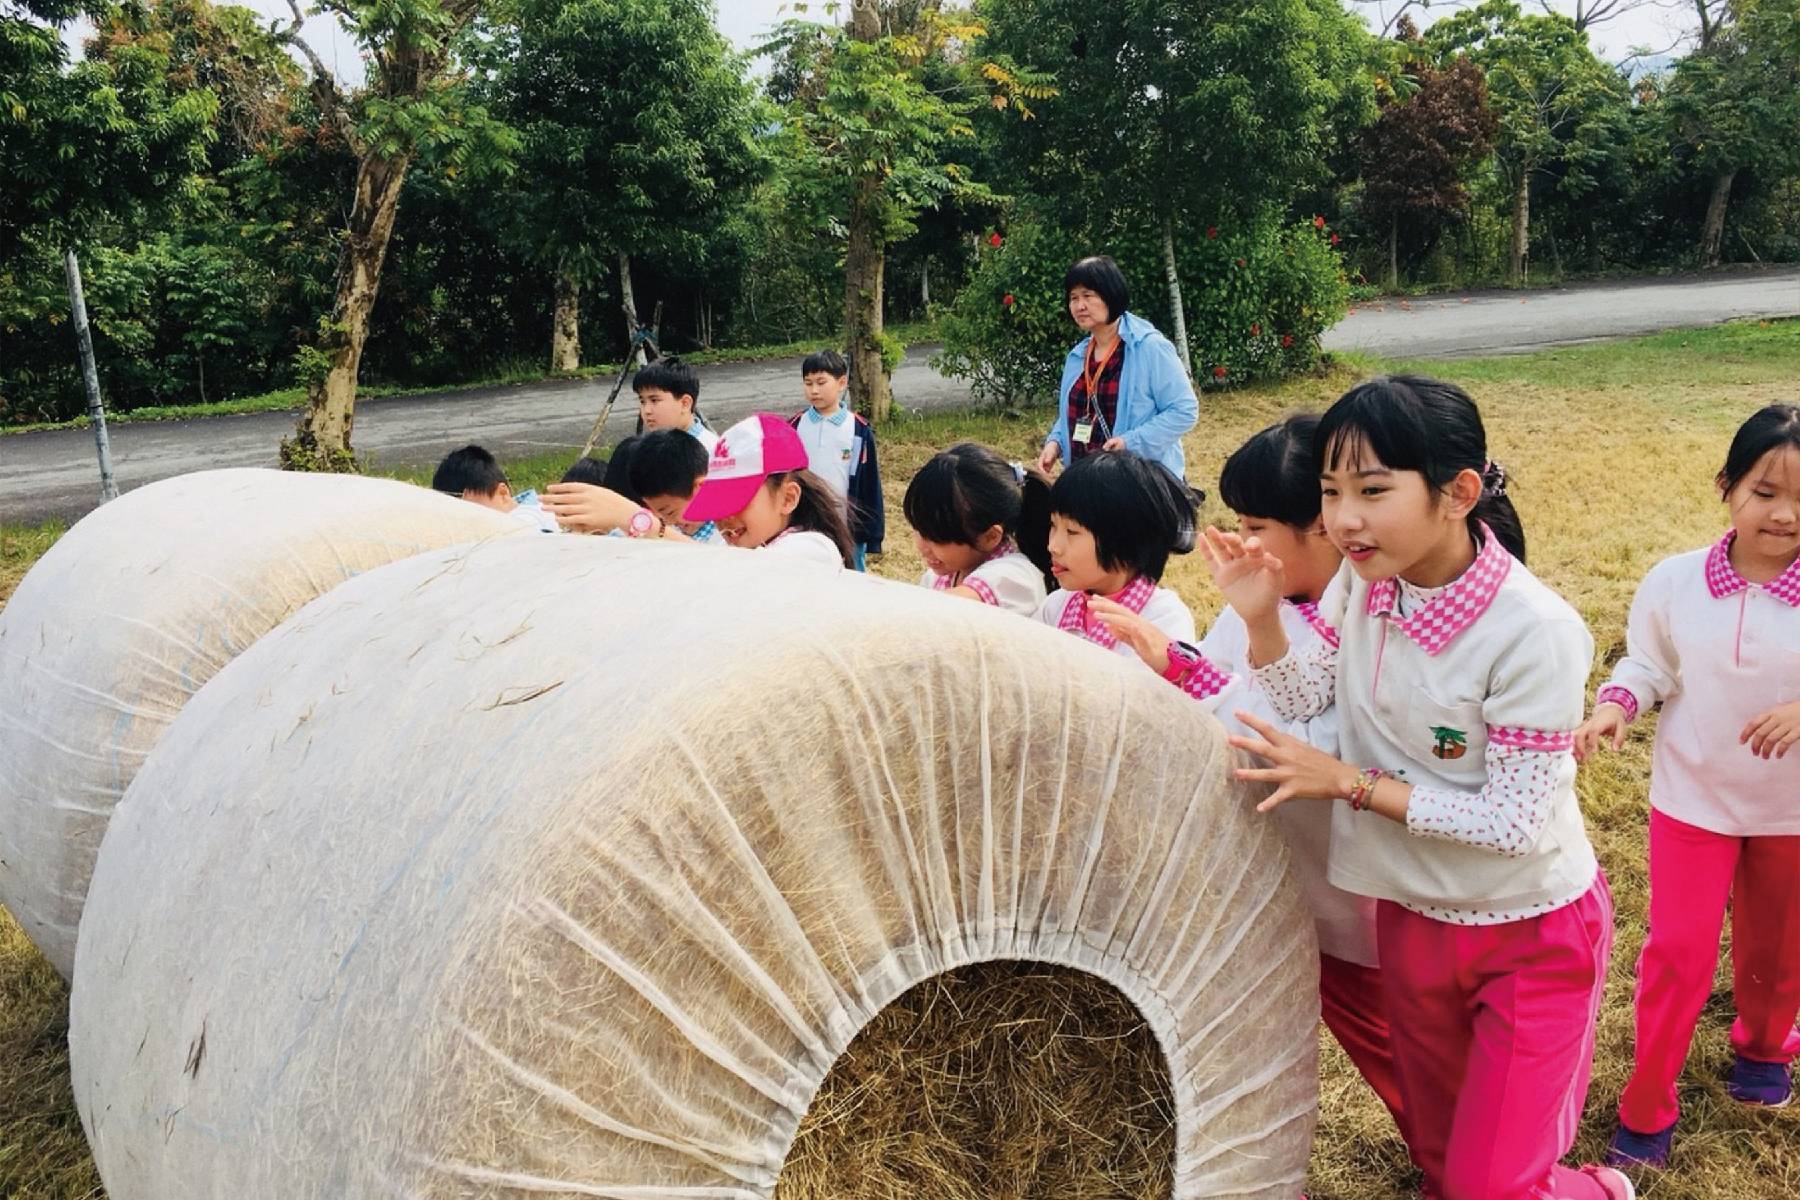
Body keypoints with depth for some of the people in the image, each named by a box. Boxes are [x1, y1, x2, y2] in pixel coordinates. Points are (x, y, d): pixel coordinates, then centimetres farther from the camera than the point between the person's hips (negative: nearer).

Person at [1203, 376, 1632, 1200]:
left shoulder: (1534, 632, -29)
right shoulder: (1363, 581, -12)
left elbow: (1513, 822, -24)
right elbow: (1301, 699, 3)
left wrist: (1350, 783, -23)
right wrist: (1261, 615, -15)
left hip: (1533, 932, -5)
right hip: (1412, 915, 6)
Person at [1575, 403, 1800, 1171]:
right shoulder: (1674, 581, -14)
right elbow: (1646, 665, -3)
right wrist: (1613, 707, -22)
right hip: (1692, 798, 0)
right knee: (1679, 949, 4)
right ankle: (1647, 1106, 20)